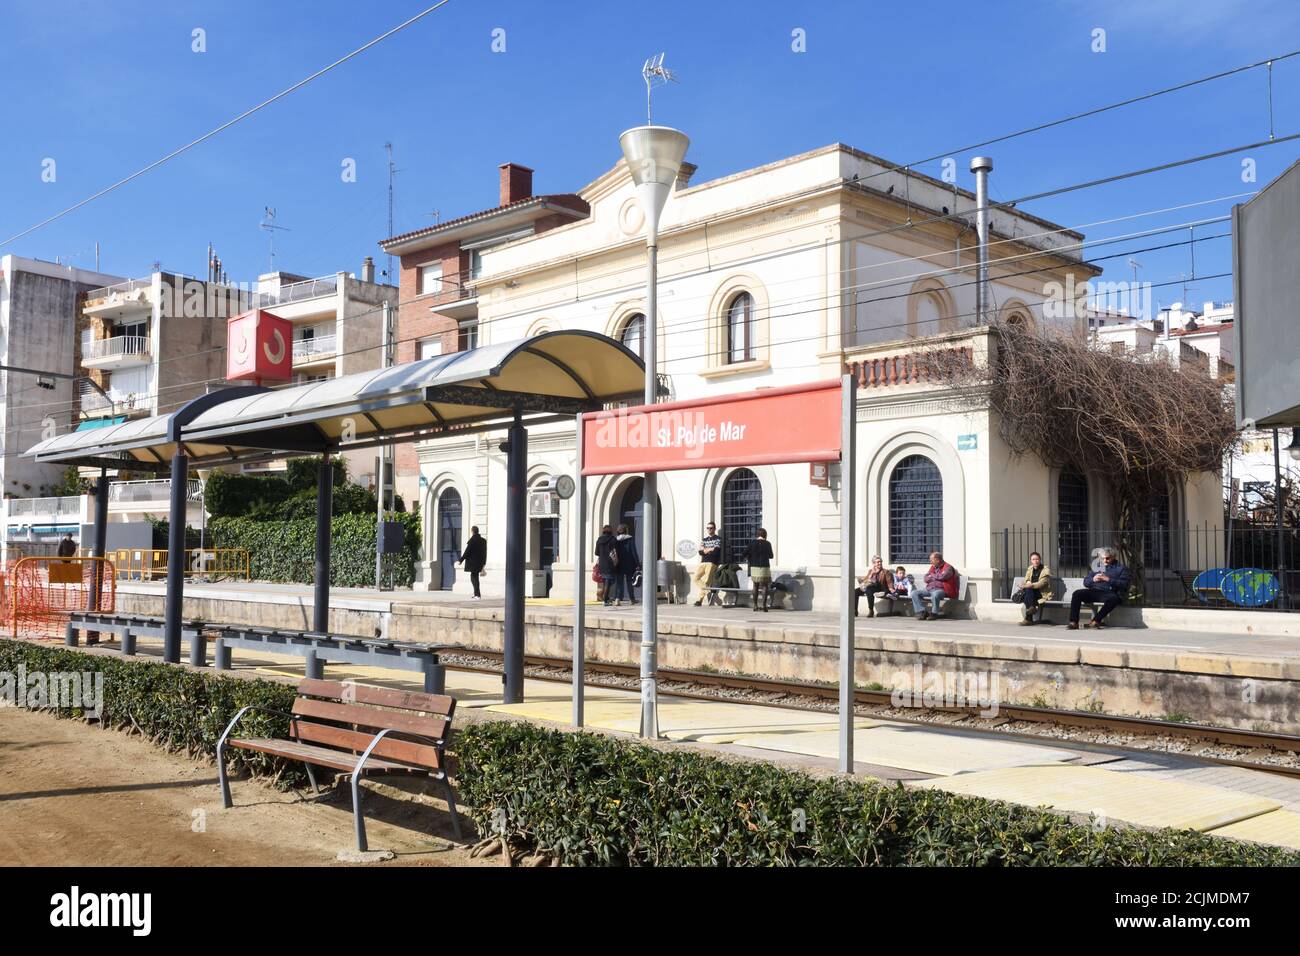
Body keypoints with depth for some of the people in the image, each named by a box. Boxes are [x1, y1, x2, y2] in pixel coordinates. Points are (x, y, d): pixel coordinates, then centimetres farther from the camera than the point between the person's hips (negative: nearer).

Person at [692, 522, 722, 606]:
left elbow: (716, 551, -8)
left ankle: (699, 600, -14)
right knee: (695, 578, -13)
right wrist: (710, 549, -5)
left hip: (712, 563, -6)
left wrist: (705, 550, 2)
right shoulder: (704, 540, 23)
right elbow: (700, 552, 10)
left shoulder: (718, 539, 7)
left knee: (705, 580, -17)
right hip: (702, 563, 6)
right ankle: (708, 590, -5)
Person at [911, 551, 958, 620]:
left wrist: (932, 576, -1)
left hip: (941, 590, -7)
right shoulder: (933, 567, 18)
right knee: (914, 593, -7)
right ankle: (922, 612, -14)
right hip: (929, 589, 8)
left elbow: (943, 576, -20)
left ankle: (934, 614, -21)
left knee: (935, 595, -41)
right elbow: (926, 579, 13)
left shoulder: (948, 567, -3)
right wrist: (936, 577, -6)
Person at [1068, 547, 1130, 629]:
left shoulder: (1121, 568, 15)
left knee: (1113, 598, -40)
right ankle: (1074, 622, -29)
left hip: (1110, 593, -4)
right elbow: (1085, 582, 22)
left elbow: (1124, 584, -1)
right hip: (1094, 591, 4)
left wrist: (1108, 580, -12)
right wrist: (1093, 579, -1)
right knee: (1077, 594, -24)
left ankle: (1096, 621, -37)